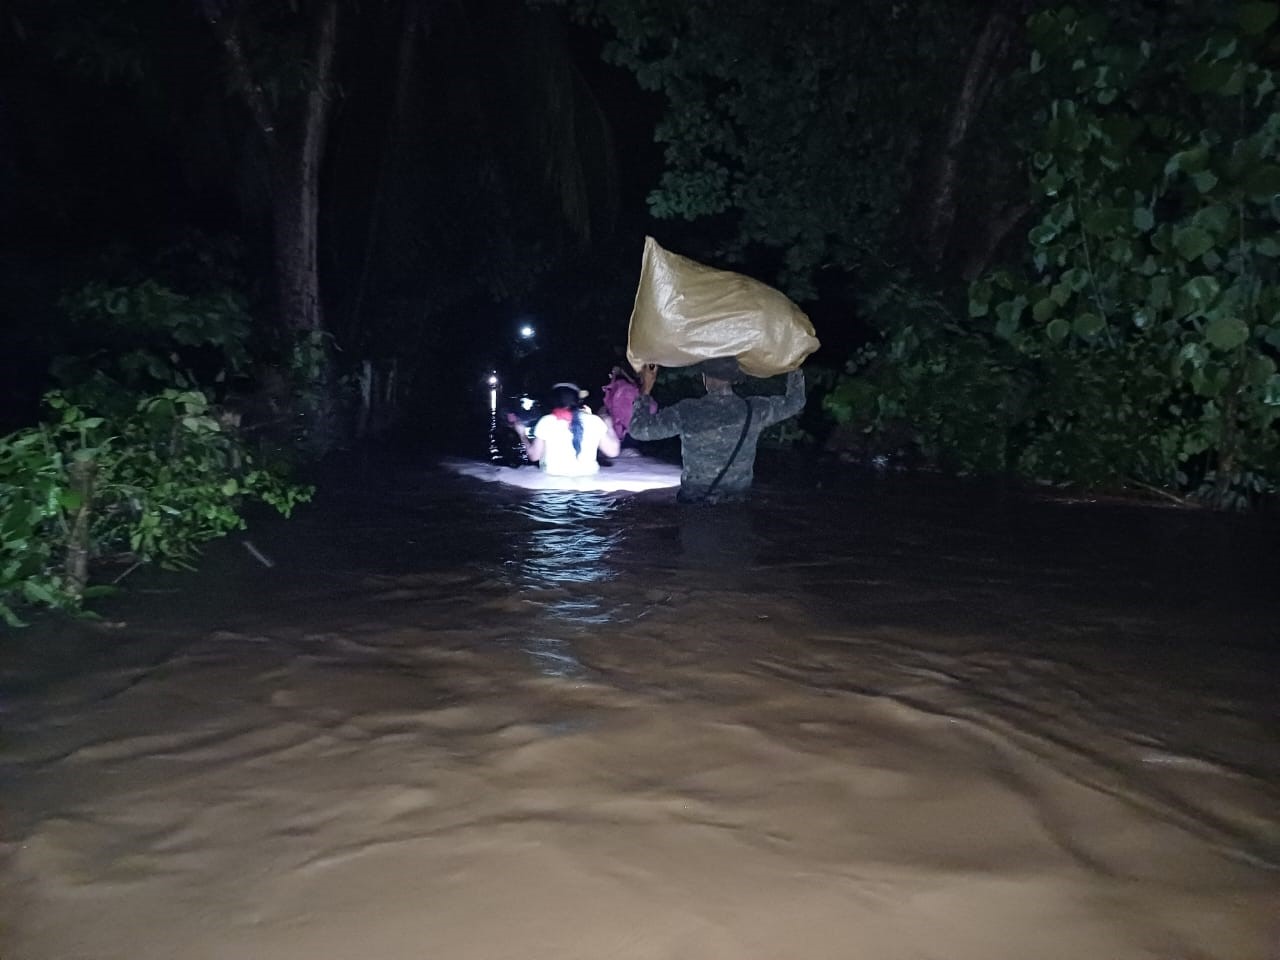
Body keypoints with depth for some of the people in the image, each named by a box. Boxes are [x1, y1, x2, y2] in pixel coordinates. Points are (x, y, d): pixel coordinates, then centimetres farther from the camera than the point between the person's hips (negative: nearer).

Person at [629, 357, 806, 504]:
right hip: (739, 502, 2)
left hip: (693, 503, -2)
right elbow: (794, 401, 10)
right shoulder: (754, 410, -9)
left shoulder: (687, 413, -16)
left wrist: (645, 390, 5)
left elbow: (639, 429, -6)